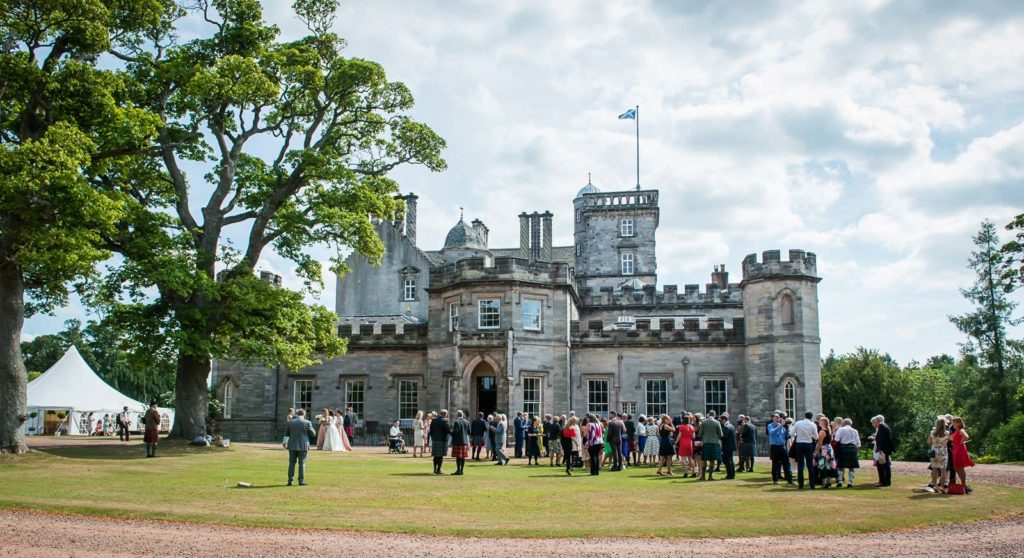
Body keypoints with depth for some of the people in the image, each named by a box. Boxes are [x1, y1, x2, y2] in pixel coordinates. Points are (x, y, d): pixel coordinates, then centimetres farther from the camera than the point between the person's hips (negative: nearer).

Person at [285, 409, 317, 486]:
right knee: (302, 463, 6)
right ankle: (301, 481, 4)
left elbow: (287, 434, 7)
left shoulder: (290, 422, -1)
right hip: (303, 446, -2)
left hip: (292, 445, 2)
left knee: (292, 463, 11)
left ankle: (290, 481, 8)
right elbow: (313, 434, 0)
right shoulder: (307, 423, -8)